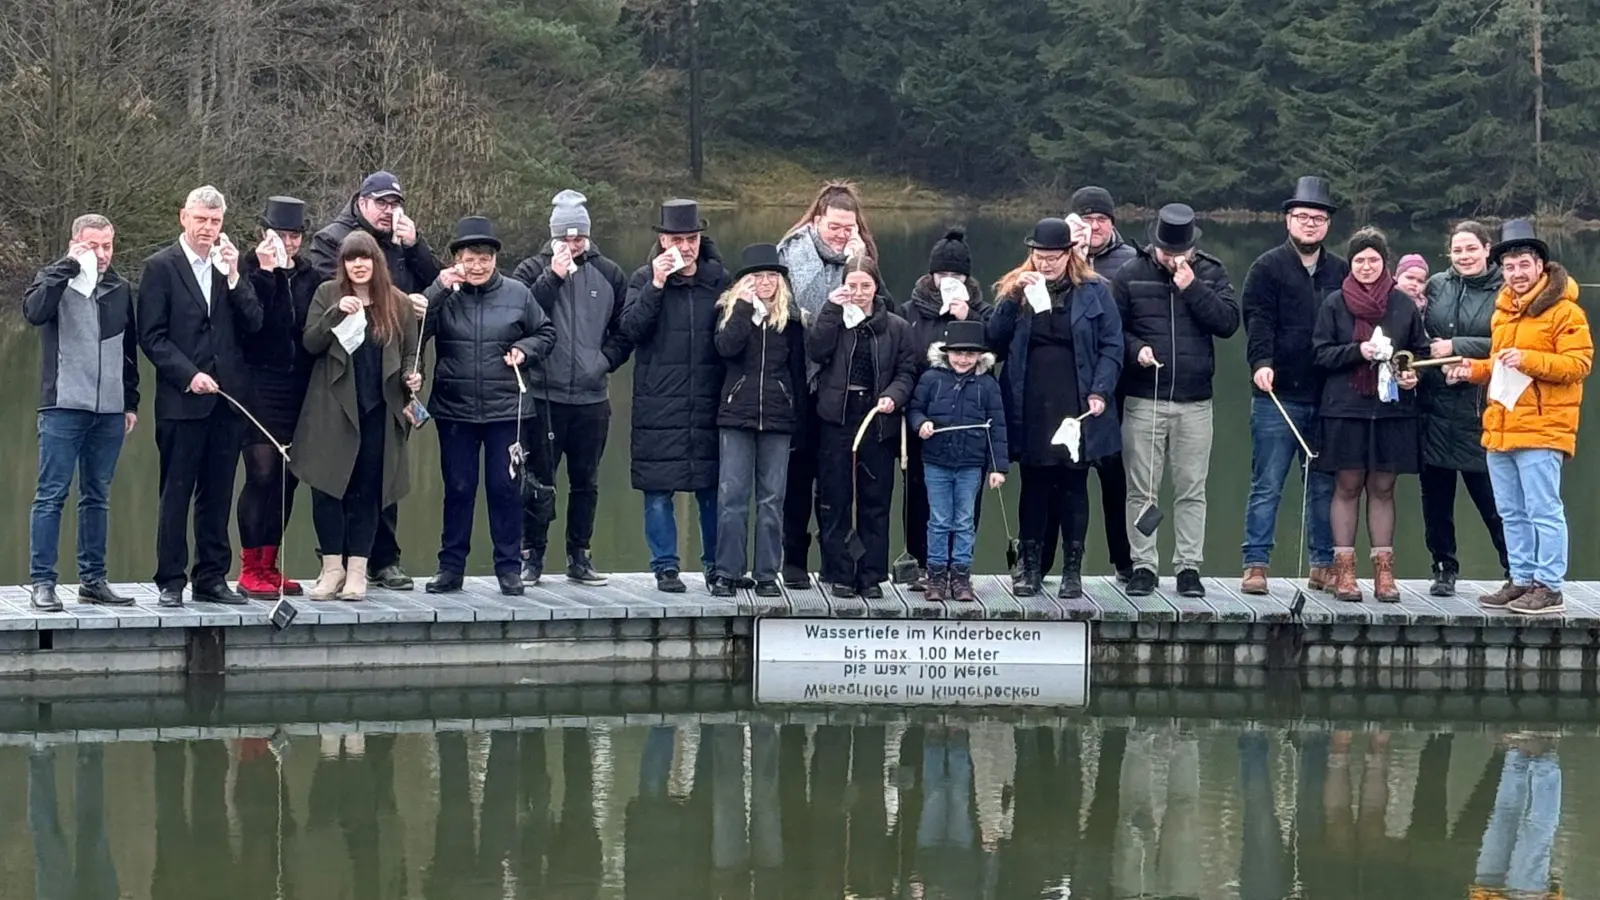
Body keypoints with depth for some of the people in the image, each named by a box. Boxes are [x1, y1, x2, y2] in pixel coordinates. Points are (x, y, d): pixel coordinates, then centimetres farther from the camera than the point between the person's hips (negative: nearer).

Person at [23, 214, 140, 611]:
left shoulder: (121, 289, 13)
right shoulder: (55, 281, 1)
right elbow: (34, 310, -22)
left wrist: (131, 402, 15)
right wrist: (69, 265, -19)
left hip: (109, 411, 5)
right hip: (64, 406, -5)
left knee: (98, 497, 9)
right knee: (51, 495, -5)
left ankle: (93, 579, 14)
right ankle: (42, 582, -4)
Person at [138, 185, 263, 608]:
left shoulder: (229, 266, 13)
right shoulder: (161, 266, -1)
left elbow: (254, 324, 5)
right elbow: (151, 335, -5)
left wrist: (233, 277, -6)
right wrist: (189, 375, -14)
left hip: (225, 397, 4)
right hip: (182, 399, -4)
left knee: (218, 494, 7)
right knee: (176, 494, -1)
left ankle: (212, 578, 13)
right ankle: (170, 581, 3)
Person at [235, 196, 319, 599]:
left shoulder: (309, 277, 13)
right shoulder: (250, 270, -2)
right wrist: (265, 272, -20)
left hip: (299, 390, 5)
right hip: (260, 387, -5)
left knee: (287, 477, 7)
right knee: (262, 475, -9)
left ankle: (270, 566, 15)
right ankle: (250, 570, -5)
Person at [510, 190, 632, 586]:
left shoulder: (609, 275, 8)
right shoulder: (533, 271, 0)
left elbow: (625, 329, 14)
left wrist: (606, 360, -1)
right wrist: (553, 278, -17)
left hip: (591, 398, 3)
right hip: (542, 396, -3)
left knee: (585, 481, 9)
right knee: (538, 479, 0)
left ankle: (579, 556, 17)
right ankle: (532, 555, 7)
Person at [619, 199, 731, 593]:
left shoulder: (719, 279, 8)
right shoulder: (644, 279, 4)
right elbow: (631, 328, -10)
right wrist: (657, 285, -17)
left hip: (708, 403, 1)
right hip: (658, 406, -1)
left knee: (712, 488, 4)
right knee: (658, 489, -1)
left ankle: (716, 565, 14)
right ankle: (665, 567, 7)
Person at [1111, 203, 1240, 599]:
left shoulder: (1210, 274, 6)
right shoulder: (1130, 276, 3)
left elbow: (1228, 322, -5)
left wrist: (1192, 288, -12)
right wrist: (1135, 349, -14)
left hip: (1195, 402, 1)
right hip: (1143, 399, -1)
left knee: (1191, 490, 3)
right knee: (1142, 489, 1)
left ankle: (1189, 566, 9)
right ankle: (1143, 566, 7)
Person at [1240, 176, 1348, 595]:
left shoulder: (1342, 272, 13)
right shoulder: (1268, 268, 2)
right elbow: (1259, 321, -9)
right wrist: (1261, 363, -24)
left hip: (1328, 398, 3)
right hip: (1278, 395, -3)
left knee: (1325, 486, 8)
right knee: (1267, 486, -2)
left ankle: (1324, 565, 15)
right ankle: (1256, 565, 1)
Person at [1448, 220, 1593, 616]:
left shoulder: (1564, 311, -7)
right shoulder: (1503, 311, 19)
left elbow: (1578, 363, -15)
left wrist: (1529, 359, -23)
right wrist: (1476, 370, 12)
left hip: (1541, 430, -8)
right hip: (1500, 430, 8)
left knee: (1543, 510, -7)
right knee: (1512, 513, 13)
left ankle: (1548, 588, -5)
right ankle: (1522, 580, 20)